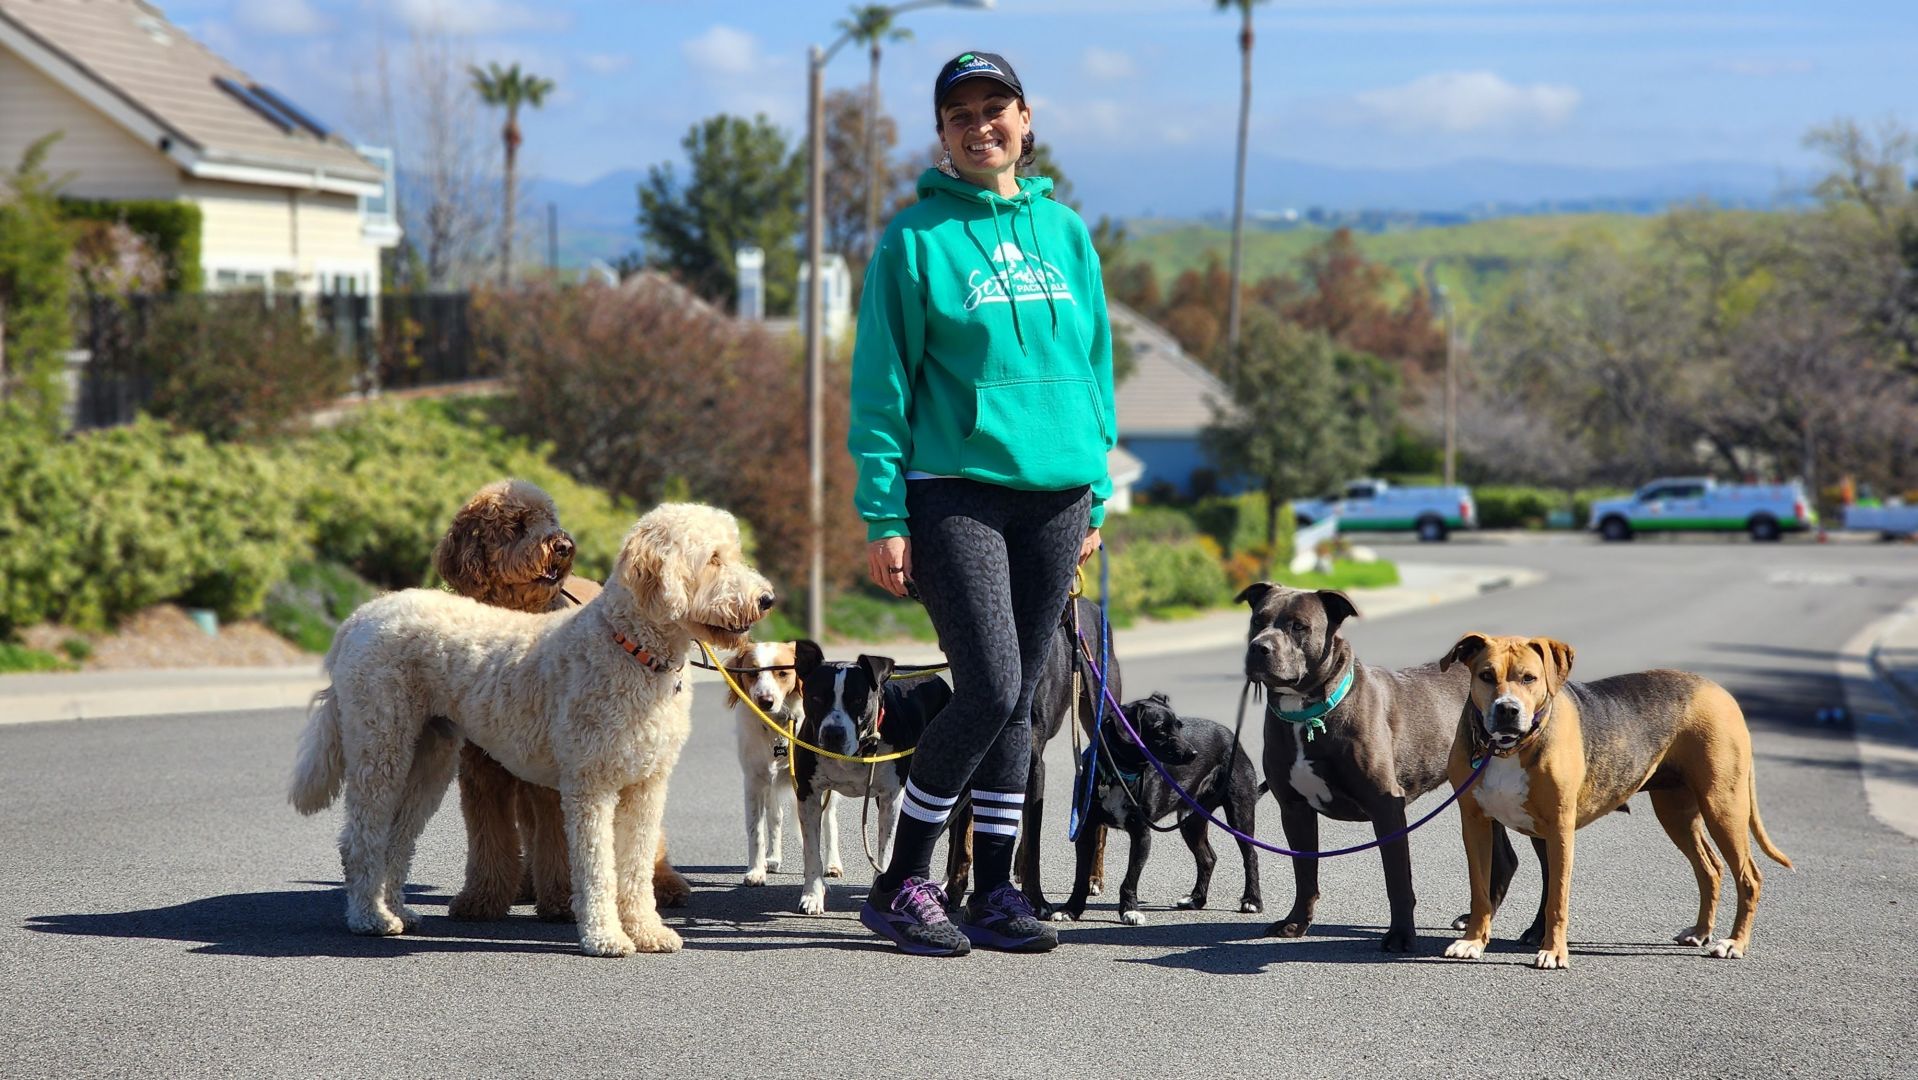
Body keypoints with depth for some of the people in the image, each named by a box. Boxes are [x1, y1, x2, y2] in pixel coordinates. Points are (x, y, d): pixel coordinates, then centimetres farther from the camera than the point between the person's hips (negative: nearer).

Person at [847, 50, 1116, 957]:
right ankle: (900, 884, 2)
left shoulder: (1064, 233, 12)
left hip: (1053, 495, 5)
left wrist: (1097, 495, 11)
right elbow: (881, 383, -3)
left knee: (1018, 700, 6)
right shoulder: (917, 237, -2)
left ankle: (994, 892, 14)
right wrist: (883, 517, -9)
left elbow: (1093, 367, 16)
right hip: (954, 495, -5)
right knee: (989, 690, -13)